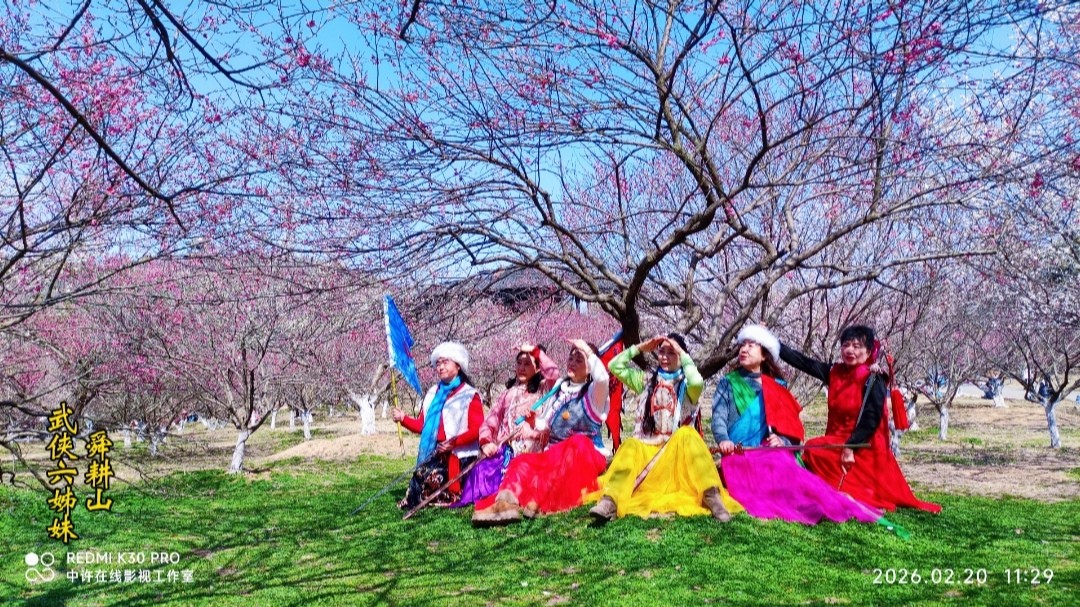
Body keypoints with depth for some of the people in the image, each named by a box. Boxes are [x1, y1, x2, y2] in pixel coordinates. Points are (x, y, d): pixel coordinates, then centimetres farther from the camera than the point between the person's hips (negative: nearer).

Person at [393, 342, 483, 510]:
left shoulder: (470, 395, 0)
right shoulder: (432, 394, 20)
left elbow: (477, 430, -8)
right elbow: (423, 425, 18)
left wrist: (454, 442, -20)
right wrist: (404, 419, 3)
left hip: (458, 455, -5)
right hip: (435, 453, 6)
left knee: (429, 476, -26)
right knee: (422, 475, -20)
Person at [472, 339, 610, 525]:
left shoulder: (592, 392, 2)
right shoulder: (558, 390, 17)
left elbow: (602, 378, -24)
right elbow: (545, 427, 16)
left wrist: (588, 352, -12)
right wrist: (535, 422, -6)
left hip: (586, 456, -4)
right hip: (554, 455, 5)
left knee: (578, 443, -38)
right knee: (523, 461, -25)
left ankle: (538, 500, -49)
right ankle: (507, 502, -58)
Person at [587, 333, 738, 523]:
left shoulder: (686, 386, 5)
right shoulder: (647, 381, 16)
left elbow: (697, 383, -21)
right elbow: (614, 366, 9)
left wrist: (683, 354, -9)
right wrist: (641, 348, 7)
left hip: (678, 451, -2)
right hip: (644, 450, 2)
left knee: (687, 434, -33)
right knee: (629, 446, -30)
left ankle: (712, 496, -43)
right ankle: (609, 501, -52)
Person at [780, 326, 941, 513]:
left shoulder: (873, 380, -12)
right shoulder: (835, 372, 7)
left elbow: (871, 420, -19)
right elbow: (803, 362, 4)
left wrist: (850, 446, -27)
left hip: (862, 446, -7)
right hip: (838, 439, 7)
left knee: (813, 450, -22)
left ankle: (851, 494, -12)